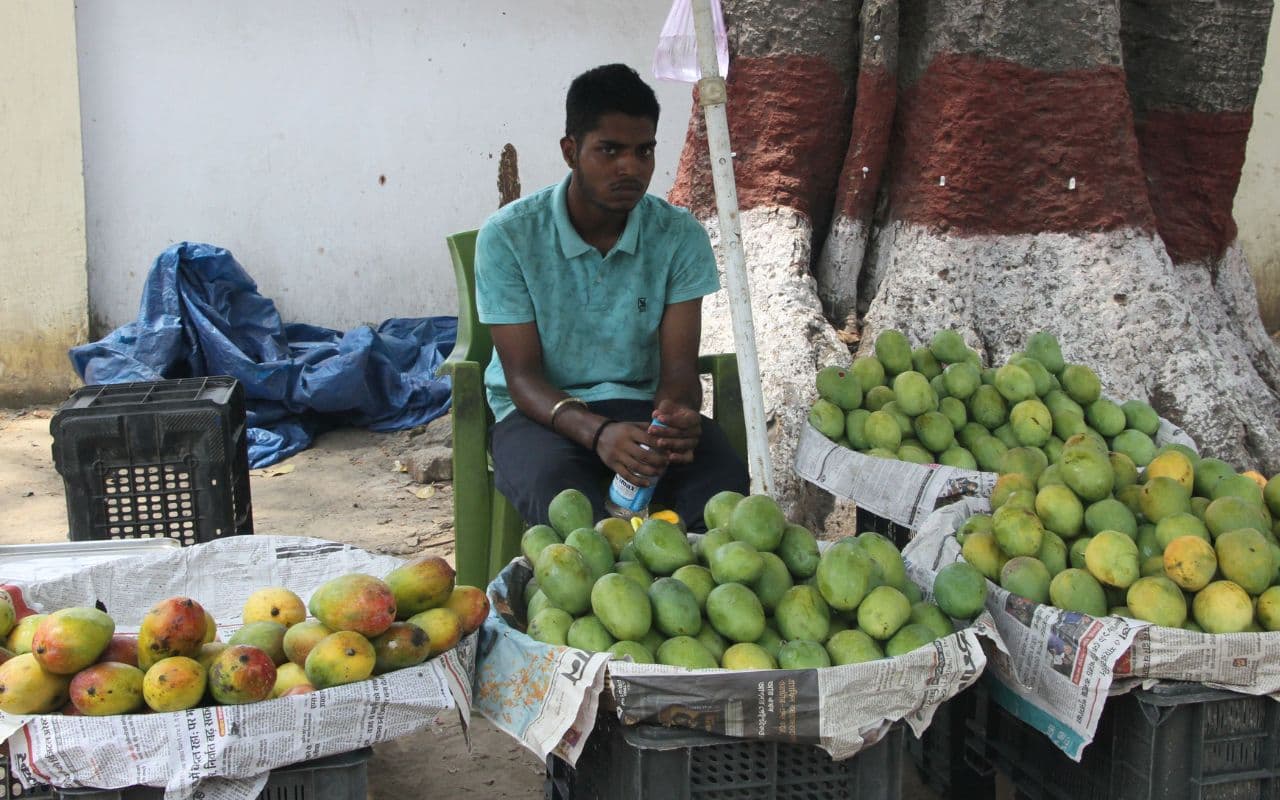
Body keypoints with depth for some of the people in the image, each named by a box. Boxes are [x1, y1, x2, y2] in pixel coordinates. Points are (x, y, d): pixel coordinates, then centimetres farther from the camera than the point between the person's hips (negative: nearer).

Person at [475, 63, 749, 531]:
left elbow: (679, 366, -6)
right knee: (565, 499, -37)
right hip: (540, 411, -2)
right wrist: (597, 433, -32)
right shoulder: (507, 237, -10)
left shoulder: (679, 235, -2)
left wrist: (676, 410, -32)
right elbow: (522, 377, -12)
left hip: (641, 406, 2)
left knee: (724, 479, -29)